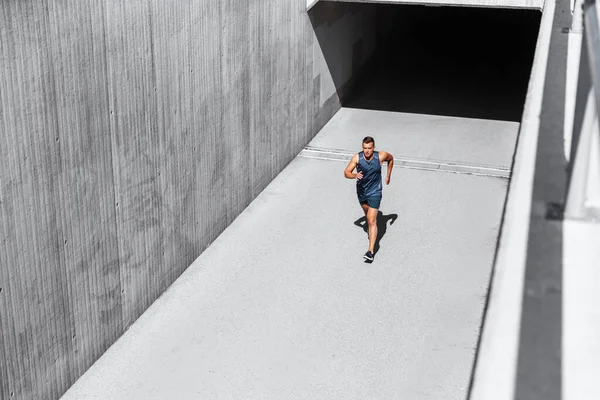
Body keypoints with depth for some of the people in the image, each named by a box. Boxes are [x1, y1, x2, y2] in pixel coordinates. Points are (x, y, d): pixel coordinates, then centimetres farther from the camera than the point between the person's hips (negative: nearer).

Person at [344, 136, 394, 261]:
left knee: (372, 221, -12)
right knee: (367, 213, 28)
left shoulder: (381, 156, -19)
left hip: (375, 192, -3)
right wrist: (354, 175, -41)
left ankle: (371, 251, -15)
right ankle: (372, 232, 61)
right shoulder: (357, 157, -19)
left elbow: (390, 158, 5)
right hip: (361, 191, 3)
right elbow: (346, 172, -19)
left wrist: (388, 175, 8)